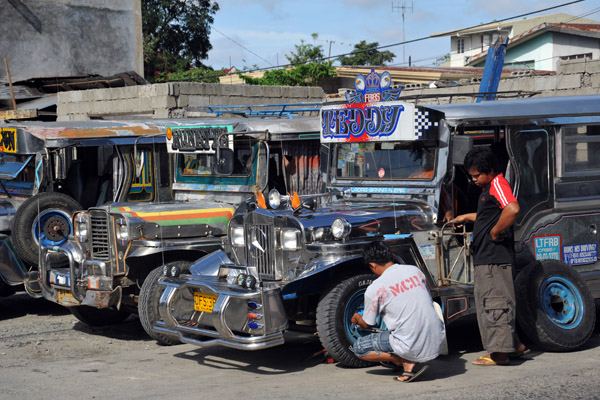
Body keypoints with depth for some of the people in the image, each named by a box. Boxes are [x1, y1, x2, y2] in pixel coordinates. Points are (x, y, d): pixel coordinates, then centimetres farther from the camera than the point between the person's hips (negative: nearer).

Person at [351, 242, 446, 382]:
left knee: (358, 348, 12)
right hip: (437, 341, 5)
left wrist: (357, 319, 33)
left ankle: (407, 362, 1)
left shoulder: (374, 289, -6)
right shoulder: (415, 271, 8)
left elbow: (367, 324, 9)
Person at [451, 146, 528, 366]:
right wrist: (467, 217, 36)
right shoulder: (488, 187, 19)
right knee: (486, 302, 15)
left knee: (495, 301, -9)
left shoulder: (498, 184, -14)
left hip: (495, 257, -11)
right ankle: (513, 344, 22)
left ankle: (499, 352, -6)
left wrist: (495, 232, -23)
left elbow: (512, 209, -32)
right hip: (485, 258, 11)